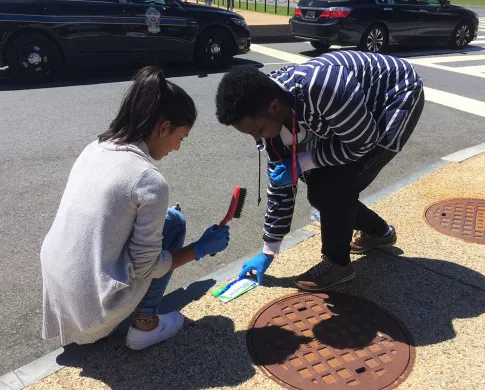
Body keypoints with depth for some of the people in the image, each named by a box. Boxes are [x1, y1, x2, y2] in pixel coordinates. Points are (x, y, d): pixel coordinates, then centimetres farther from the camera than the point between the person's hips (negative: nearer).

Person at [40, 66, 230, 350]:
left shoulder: (95, 148, 2)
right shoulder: (150, 181, -20)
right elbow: (146, 268, -12)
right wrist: (201, 248, 0)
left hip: (58, 293, 7)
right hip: (94, 306, -7)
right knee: (173, 221, 5)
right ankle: (145, 324, 13)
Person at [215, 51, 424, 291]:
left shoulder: (320, 89, -40)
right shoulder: (272, 116, -14)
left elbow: (363, 143, -26)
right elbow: (280, 185, -4)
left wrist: (302, 162, -25)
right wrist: (268, 252, 2)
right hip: (356, 115, 7)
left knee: (336, 185, -20)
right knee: (319, 190, 3)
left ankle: (337, 263, 4)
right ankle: (378, 231, 29)